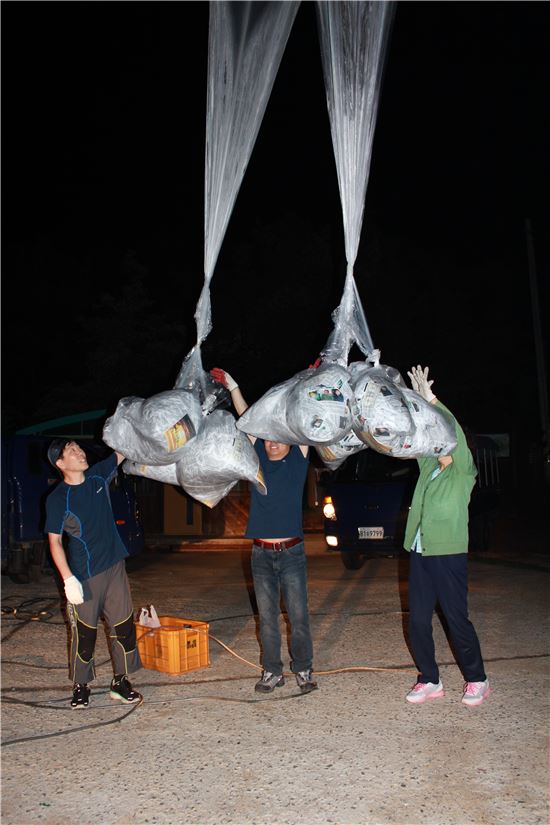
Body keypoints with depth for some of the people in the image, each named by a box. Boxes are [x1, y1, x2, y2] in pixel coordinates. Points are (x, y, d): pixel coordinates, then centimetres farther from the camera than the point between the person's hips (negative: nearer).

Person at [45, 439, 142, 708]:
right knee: (84, 633, 5)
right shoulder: (57, 499, -11)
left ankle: (120, 681, 21)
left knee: (124, 626, 7)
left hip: (114, 567, 5)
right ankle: (80, 686, 23)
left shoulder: (98, 476, 2)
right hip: (84, 575, -5)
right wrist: (68, 579, -17)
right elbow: (54, 541, -10)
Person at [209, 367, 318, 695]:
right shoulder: (259, 458, 9)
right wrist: (232, 387, 8)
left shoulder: (298, 459, 3)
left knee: (298, 615, 3)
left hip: (292, 552, -2)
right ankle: (272, 672, 19)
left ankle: (303, 670, 17)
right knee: (267, 617, 8)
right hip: (261, 553, 2)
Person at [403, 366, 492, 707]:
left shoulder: (464, 471, -2)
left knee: (458, 621, 1)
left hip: (449, 554, -6)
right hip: (420, 553, 6)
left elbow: (455, 433, -16)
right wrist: (419, 400, 0)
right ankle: (430, 681, 20)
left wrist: (431, 399, -19)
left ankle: (477, 680, 19)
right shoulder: (428, 467, 14)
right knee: (418, 621, 7)